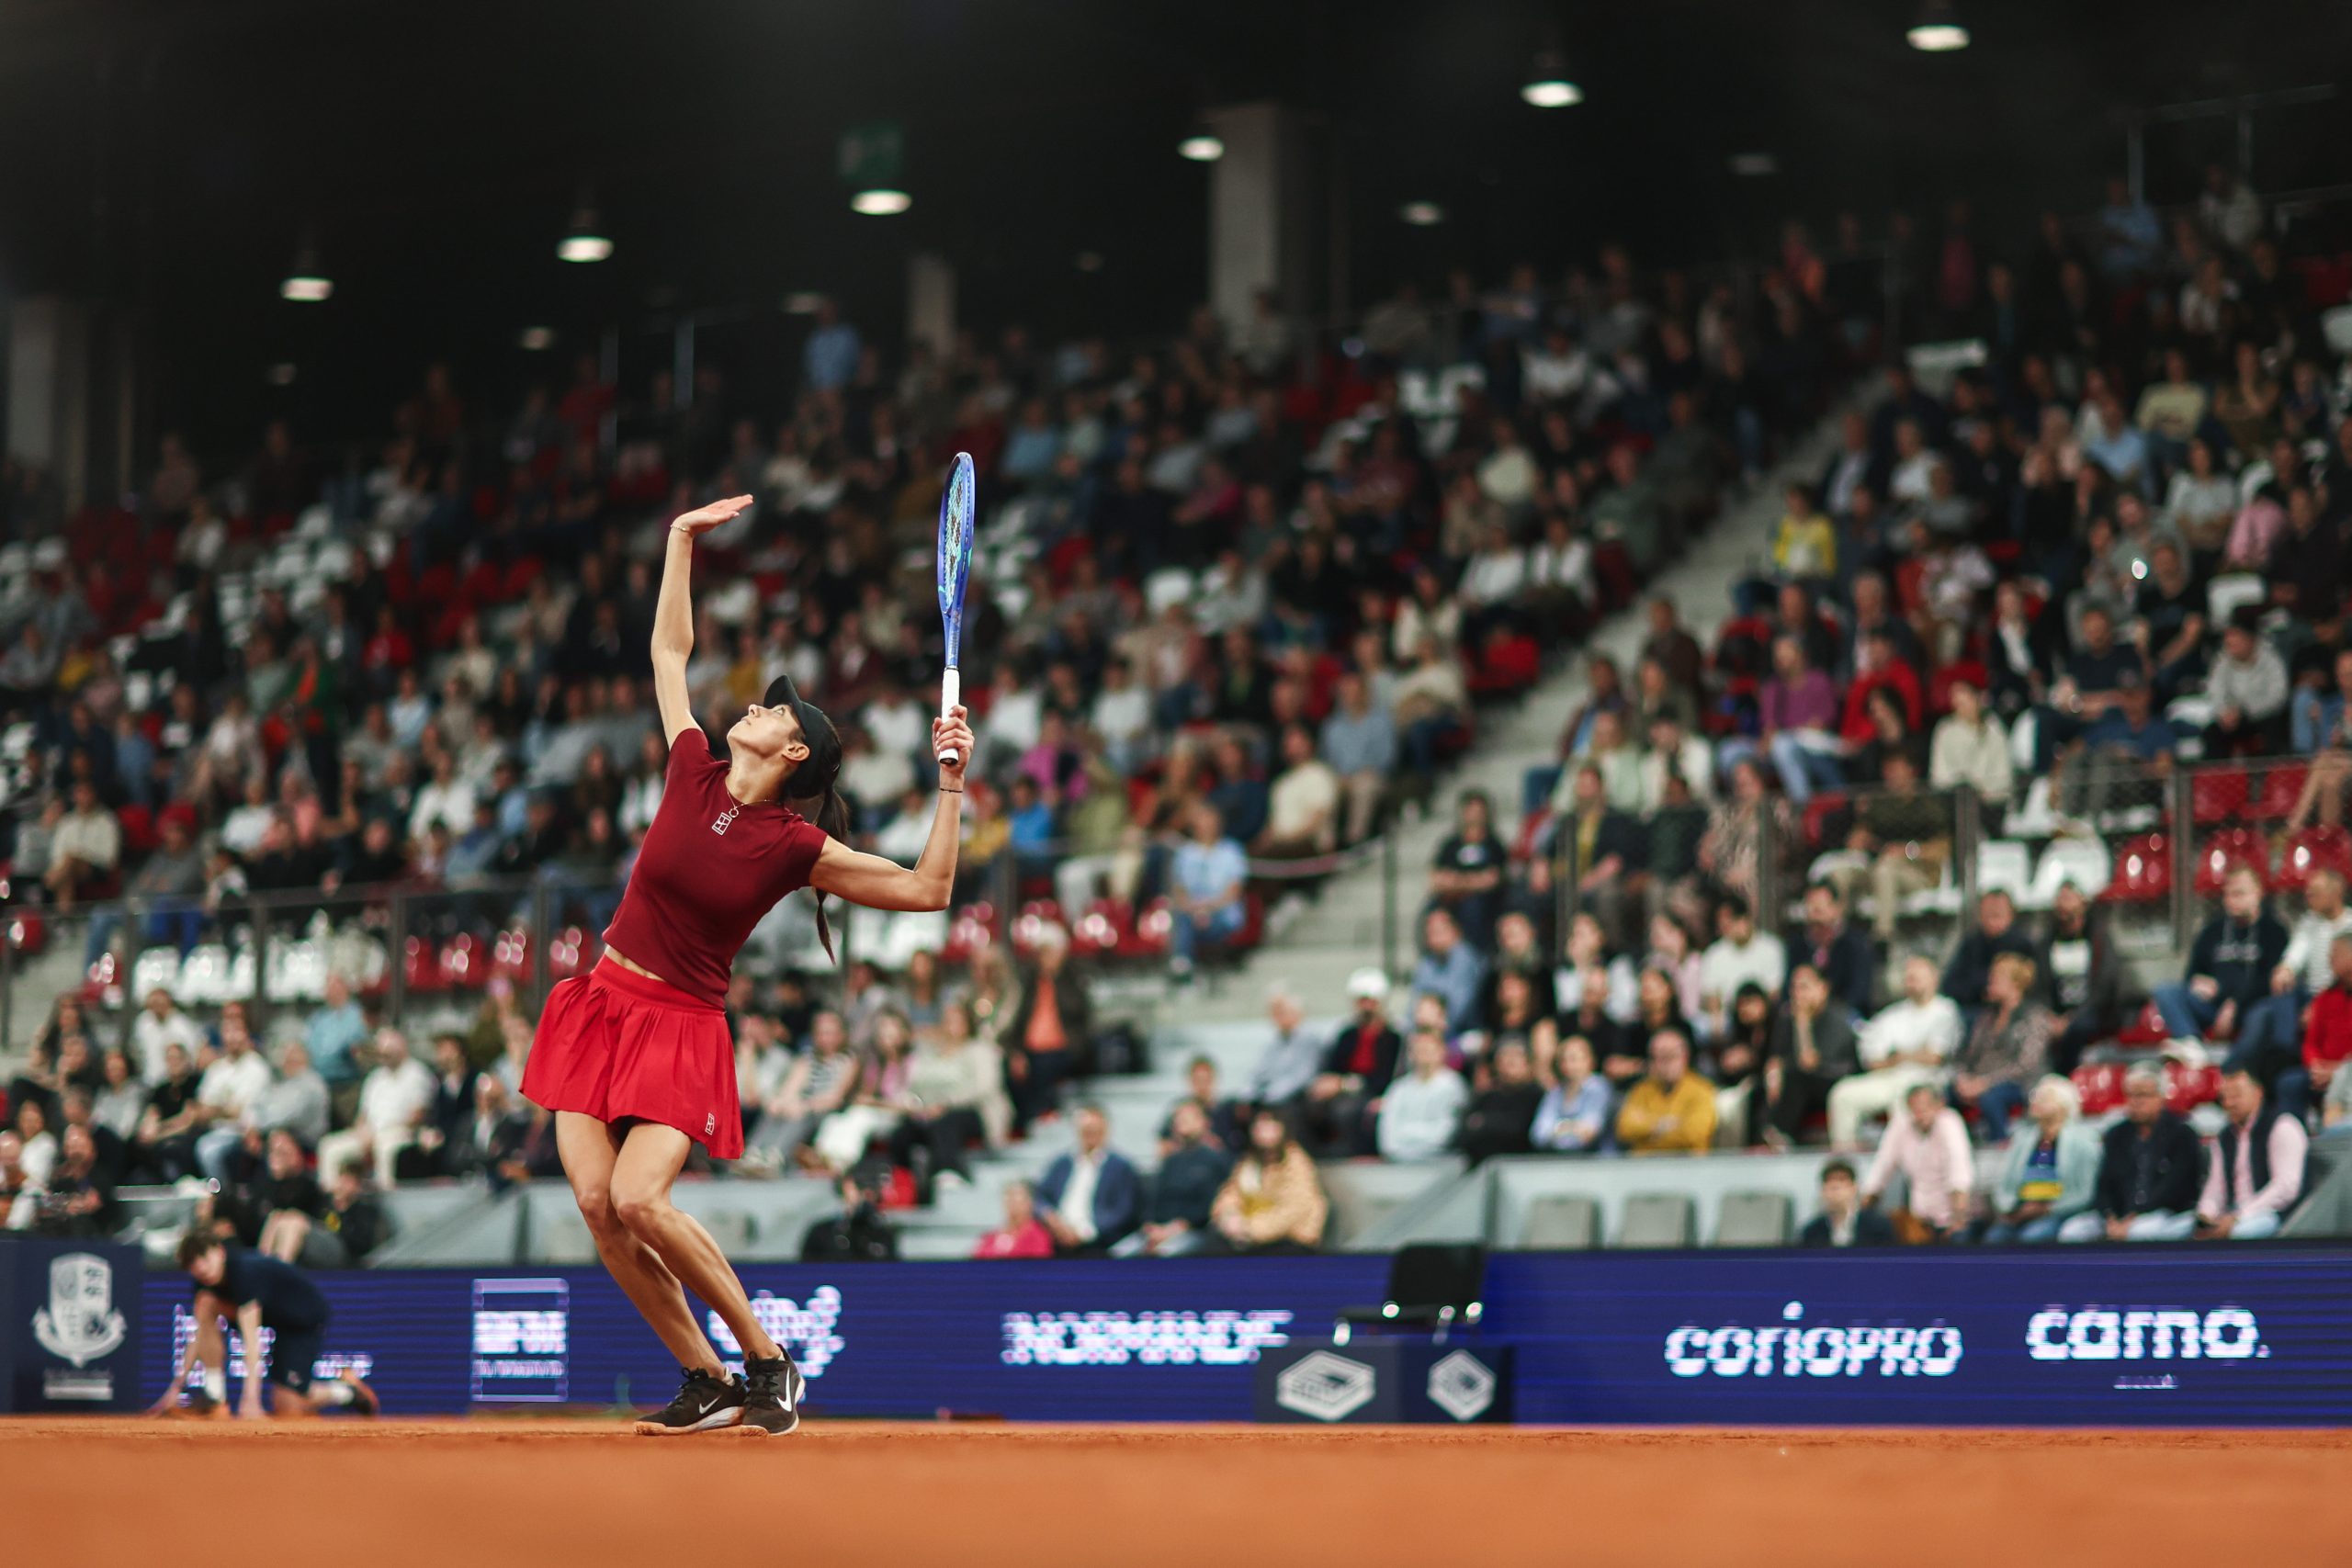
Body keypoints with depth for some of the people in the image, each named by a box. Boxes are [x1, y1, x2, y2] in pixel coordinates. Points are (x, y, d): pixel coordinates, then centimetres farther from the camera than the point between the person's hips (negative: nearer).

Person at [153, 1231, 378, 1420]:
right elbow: (200, 1334, -5)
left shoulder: (245, 1272, -35)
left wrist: (251, 1399, -47)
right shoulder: (208, 1276, -11)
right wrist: (176, 1386, -9)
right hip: (276, 1317, 7)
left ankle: (347, 1391, 13)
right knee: (206, 1304, -17)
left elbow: (251, 1340, -41)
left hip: (307, 1322, -7)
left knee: (285, 1410, -15)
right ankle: (215, 1398, -12)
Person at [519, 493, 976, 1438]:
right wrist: (681, 542, 14)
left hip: (681, 1031, -5)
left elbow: (927, 889, -6)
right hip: (602, 1006, 5)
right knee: (596, 1200, -9)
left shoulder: (796, 847, -7)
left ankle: (768, 1361, -7)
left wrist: (951, 783, -12)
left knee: (640, 1199, -23)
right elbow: (670, 652, 14)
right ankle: (708, 1385, 2)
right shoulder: (695, 773, 4)